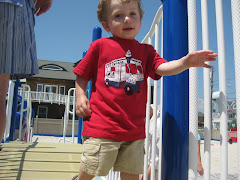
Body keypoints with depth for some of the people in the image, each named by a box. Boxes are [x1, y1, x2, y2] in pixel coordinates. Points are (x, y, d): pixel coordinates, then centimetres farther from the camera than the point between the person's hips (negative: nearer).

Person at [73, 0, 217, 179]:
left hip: (134, 128, 3)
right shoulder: (100, 45, 3)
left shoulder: (146, 51, 10)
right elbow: (82, 76, 10)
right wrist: (80, 96, -5)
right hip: (101, 124, -2)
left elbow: (162, 67, -8)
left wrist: (185, 62, -26)